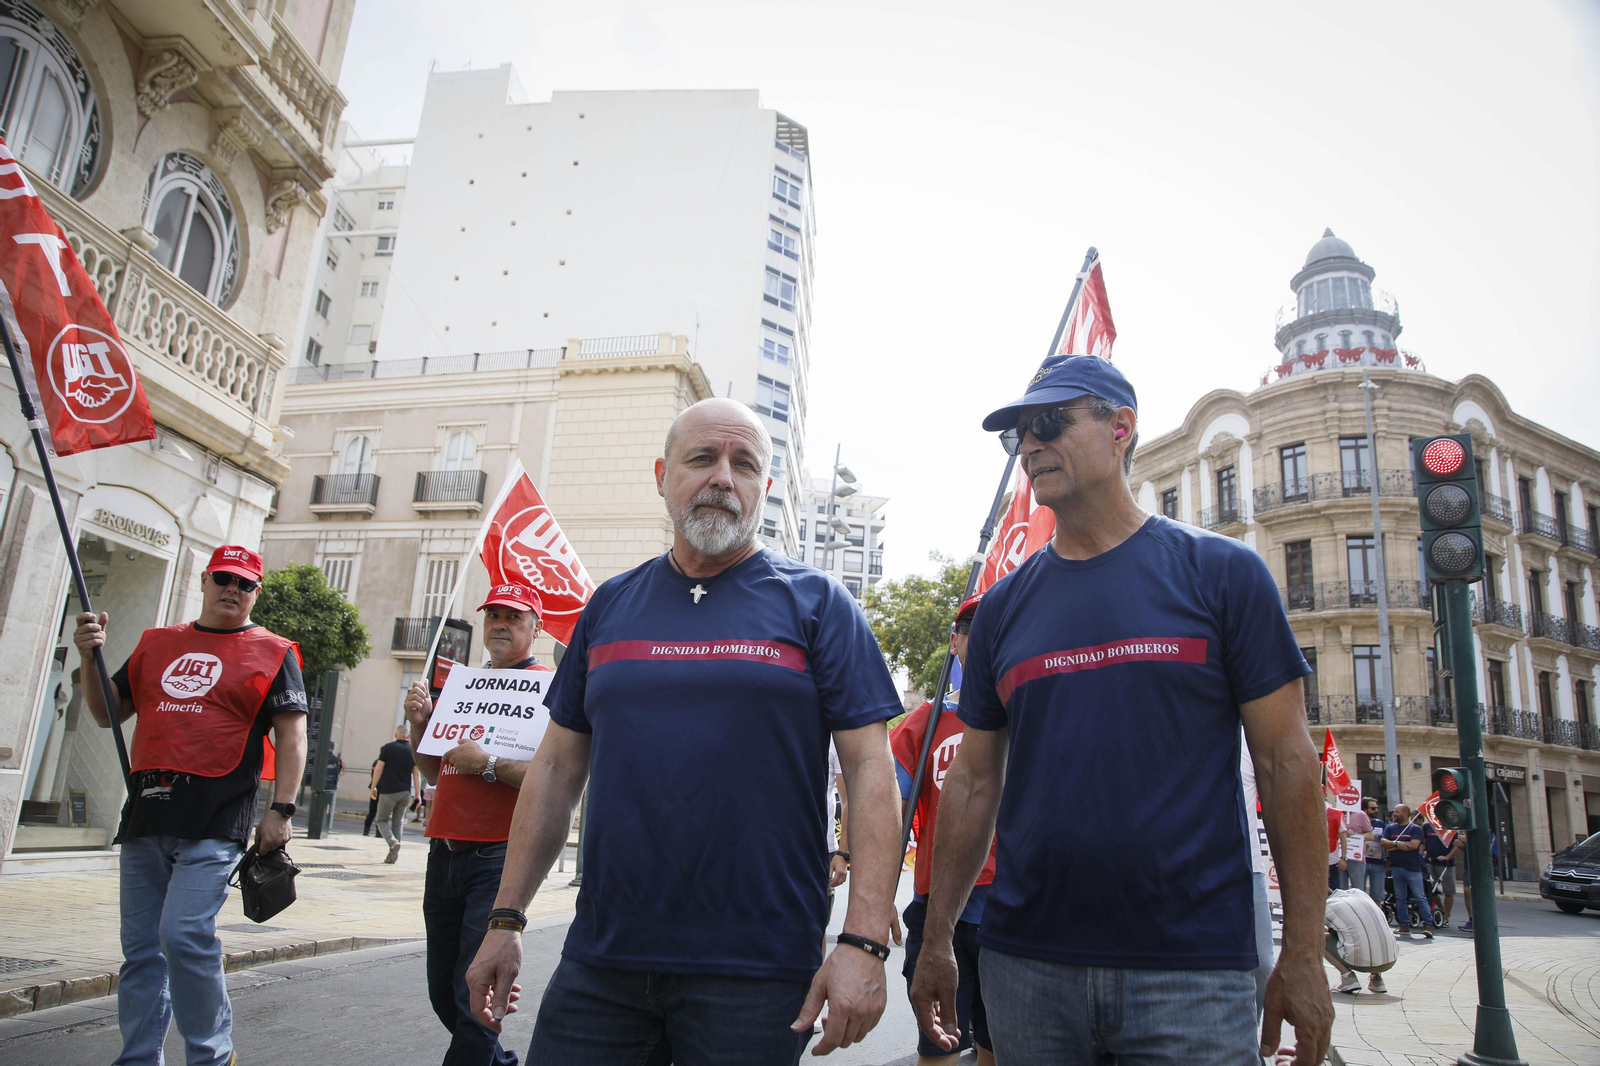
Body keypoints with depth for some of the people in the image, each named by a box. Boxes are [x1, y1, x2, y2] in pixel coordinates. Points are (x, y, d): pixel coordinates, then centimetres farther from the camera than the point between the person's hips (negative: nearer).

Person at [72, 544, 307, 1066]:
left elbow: (292, 736, -1)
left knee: (184, 935, -14)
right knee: (140, 948, 10)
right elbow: (108, 715, 22)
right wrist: (91, 660, 5)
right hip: (144, 816, 6)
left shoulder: (272, 653, 4)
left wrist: (280, 810, -10)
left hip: (214, 824, -5)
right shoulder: (156, 643, 18)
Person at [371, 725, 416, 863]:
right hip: (405, 792, 3)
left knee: (382, 820, 9)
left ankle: (393, 842, -16)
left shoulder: (387, 748, -3)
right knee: (398, 822, 12)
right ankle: (393, 854, 9)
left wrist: (373, 788, 2)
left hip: (388, 791, -3)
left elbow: (378, 769, -7)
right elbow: (416, 774, 0)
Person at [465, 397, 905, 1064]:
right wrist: (505, 919, 9)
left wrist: (864, 940, -16)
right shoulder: (609, 605, 9)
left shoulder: (815, 604, -2)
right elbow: (558, 768, 12)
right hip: (598, 961, 4)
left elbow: (870, 768, -8)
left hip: (757, 973, -3)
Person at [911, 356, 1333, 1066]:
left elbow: (1285, 761, -1)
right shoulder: (1004, 605, 7)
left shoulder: (1220, 572, -1)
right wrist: (936, 941, 7)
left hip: (1192, 970, -2)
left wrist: (1303, 954, -5)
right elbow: (974, 781, 9)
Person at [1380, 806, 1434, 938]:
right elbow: (1383, 842, 3)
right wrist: (1397, 843, -12)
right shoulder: (1389, 828, 14)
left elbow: (1414, 845, -12)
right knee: (1400, 898, 6)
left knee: (1420, 897, -7)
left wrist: (1393, 847, -6)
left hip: (1413, 868, -4)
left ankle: (1428, 925, -5)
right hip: (1396, 867, 4)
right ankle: (1404, 925, 10)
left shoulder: (1416, 829, 2)